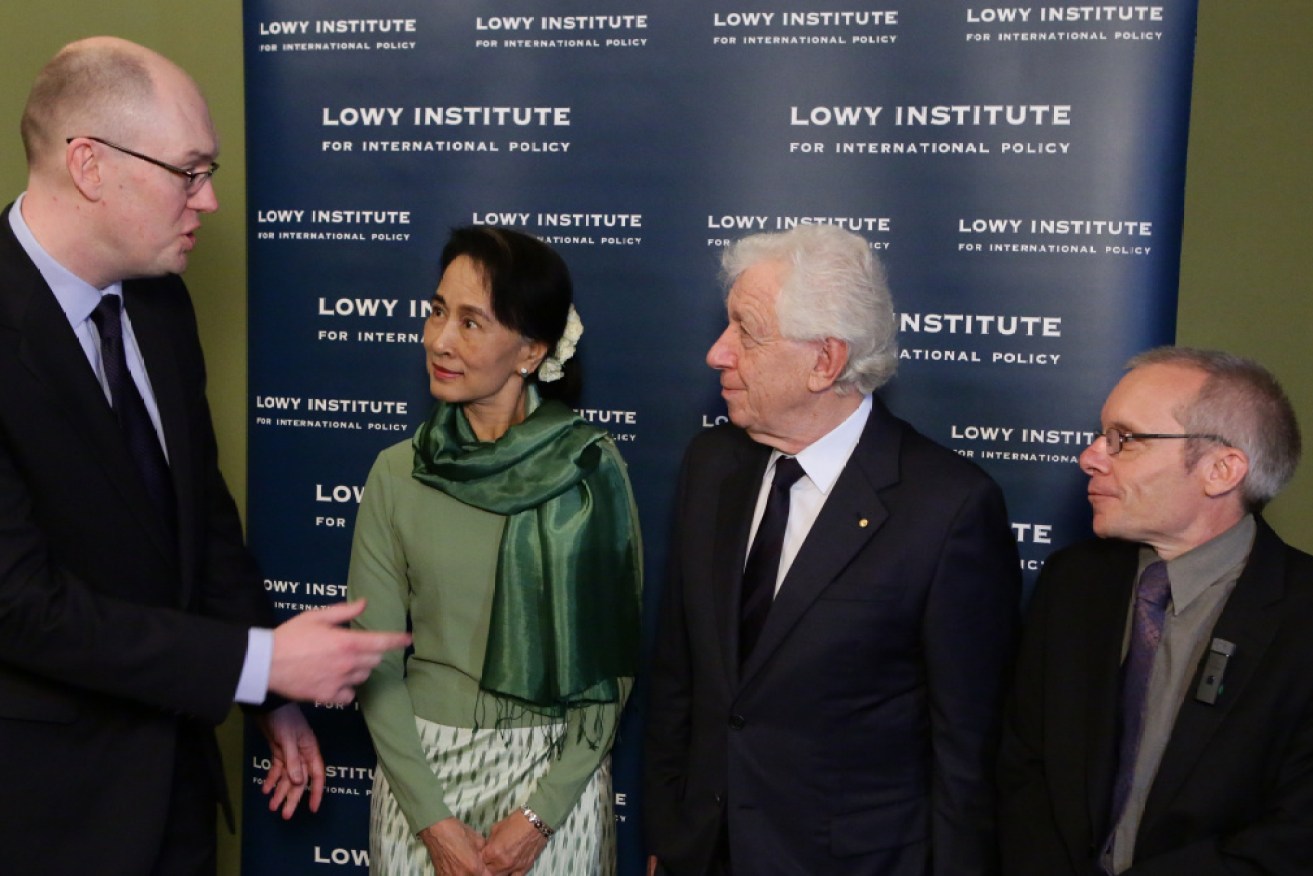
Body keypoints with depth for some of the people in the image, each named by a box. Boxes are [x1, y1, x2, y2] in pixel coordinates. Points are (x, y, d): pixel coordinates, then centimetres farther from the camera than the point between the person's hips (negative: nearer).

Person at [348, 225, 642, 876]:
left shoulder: (592, 470, -10)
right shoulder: (397, 474, -5)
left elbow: (612, 660, -6)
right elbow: (375, 663, -3)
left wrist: (538, 816, -10)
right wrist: (433, 820, -8)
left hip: (557, 772, -1)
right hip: (420, 766, 1)